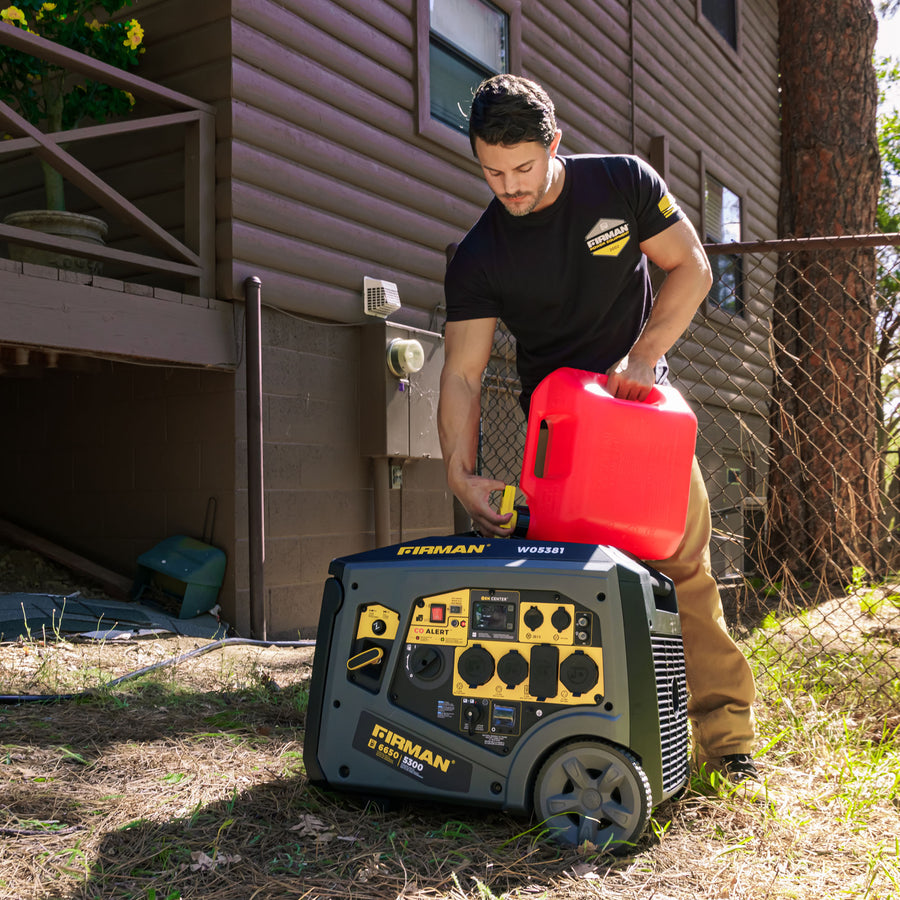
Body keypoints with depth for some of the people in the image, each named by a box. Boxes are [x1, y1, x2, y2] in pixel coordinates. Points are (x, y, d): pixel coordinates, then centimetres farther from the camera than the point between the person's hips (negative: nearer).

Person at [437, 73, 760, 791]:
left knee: (686, 562, -6)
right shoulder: (477, 259, -9)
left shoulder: (624, 182, -6)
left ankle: (725, 730, 1)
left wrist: (641, 357, -15)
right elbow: (462, 373, -10)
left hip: (645, 393, 1)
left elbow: (690, 267, -2)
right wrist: (460, 471, -24)